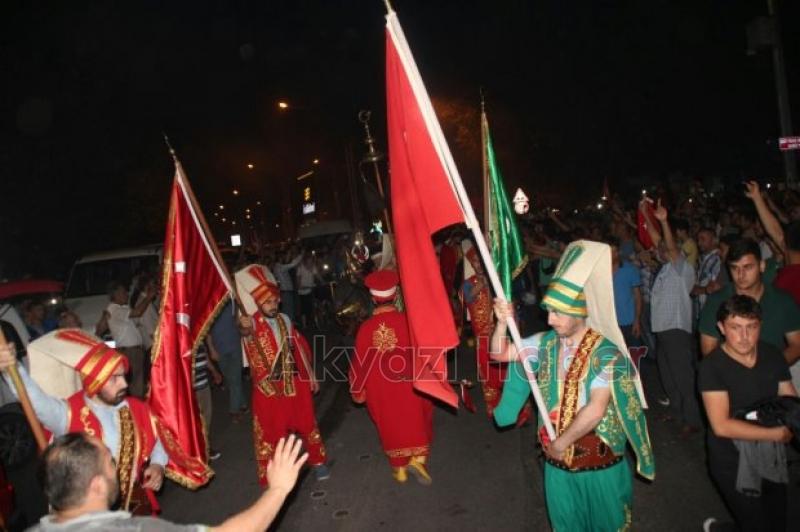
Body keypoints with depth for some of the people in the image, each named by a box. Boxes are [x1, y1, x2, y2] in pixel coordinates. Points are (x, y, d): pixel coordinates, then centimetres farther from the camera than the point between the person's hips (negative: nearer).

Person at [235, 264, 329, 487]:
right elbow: (246, 333, -40)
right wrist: (245, 330, -63)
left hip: (295, 382, 4)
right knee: (271, 430, 7)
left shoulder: (285, 320, 2)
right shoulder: (253, 322, -14)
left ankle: (318, 461, 38)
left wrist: (310, 375, 15)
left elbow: (299, 347, 12)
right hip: (268, 386, -4)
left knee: (307, 424, 16)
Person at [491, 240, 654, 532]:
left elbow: (595, 410, -27)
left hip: (600, 461, -4)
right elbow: (500, 353, -1)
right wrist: (503, 322, -18)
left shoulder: (606, 353, -21)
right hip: (557, 459, 4)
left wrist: (561, 442, -19)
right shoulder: (545, 343, -5)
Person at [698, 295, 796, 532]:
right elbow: (722, 426, -24)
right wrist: (777, 434, -19)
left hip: (772, 459, 6)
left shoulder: (773, 355, -2)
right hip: (732, 463, -6)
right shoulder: (712, 366, -20)